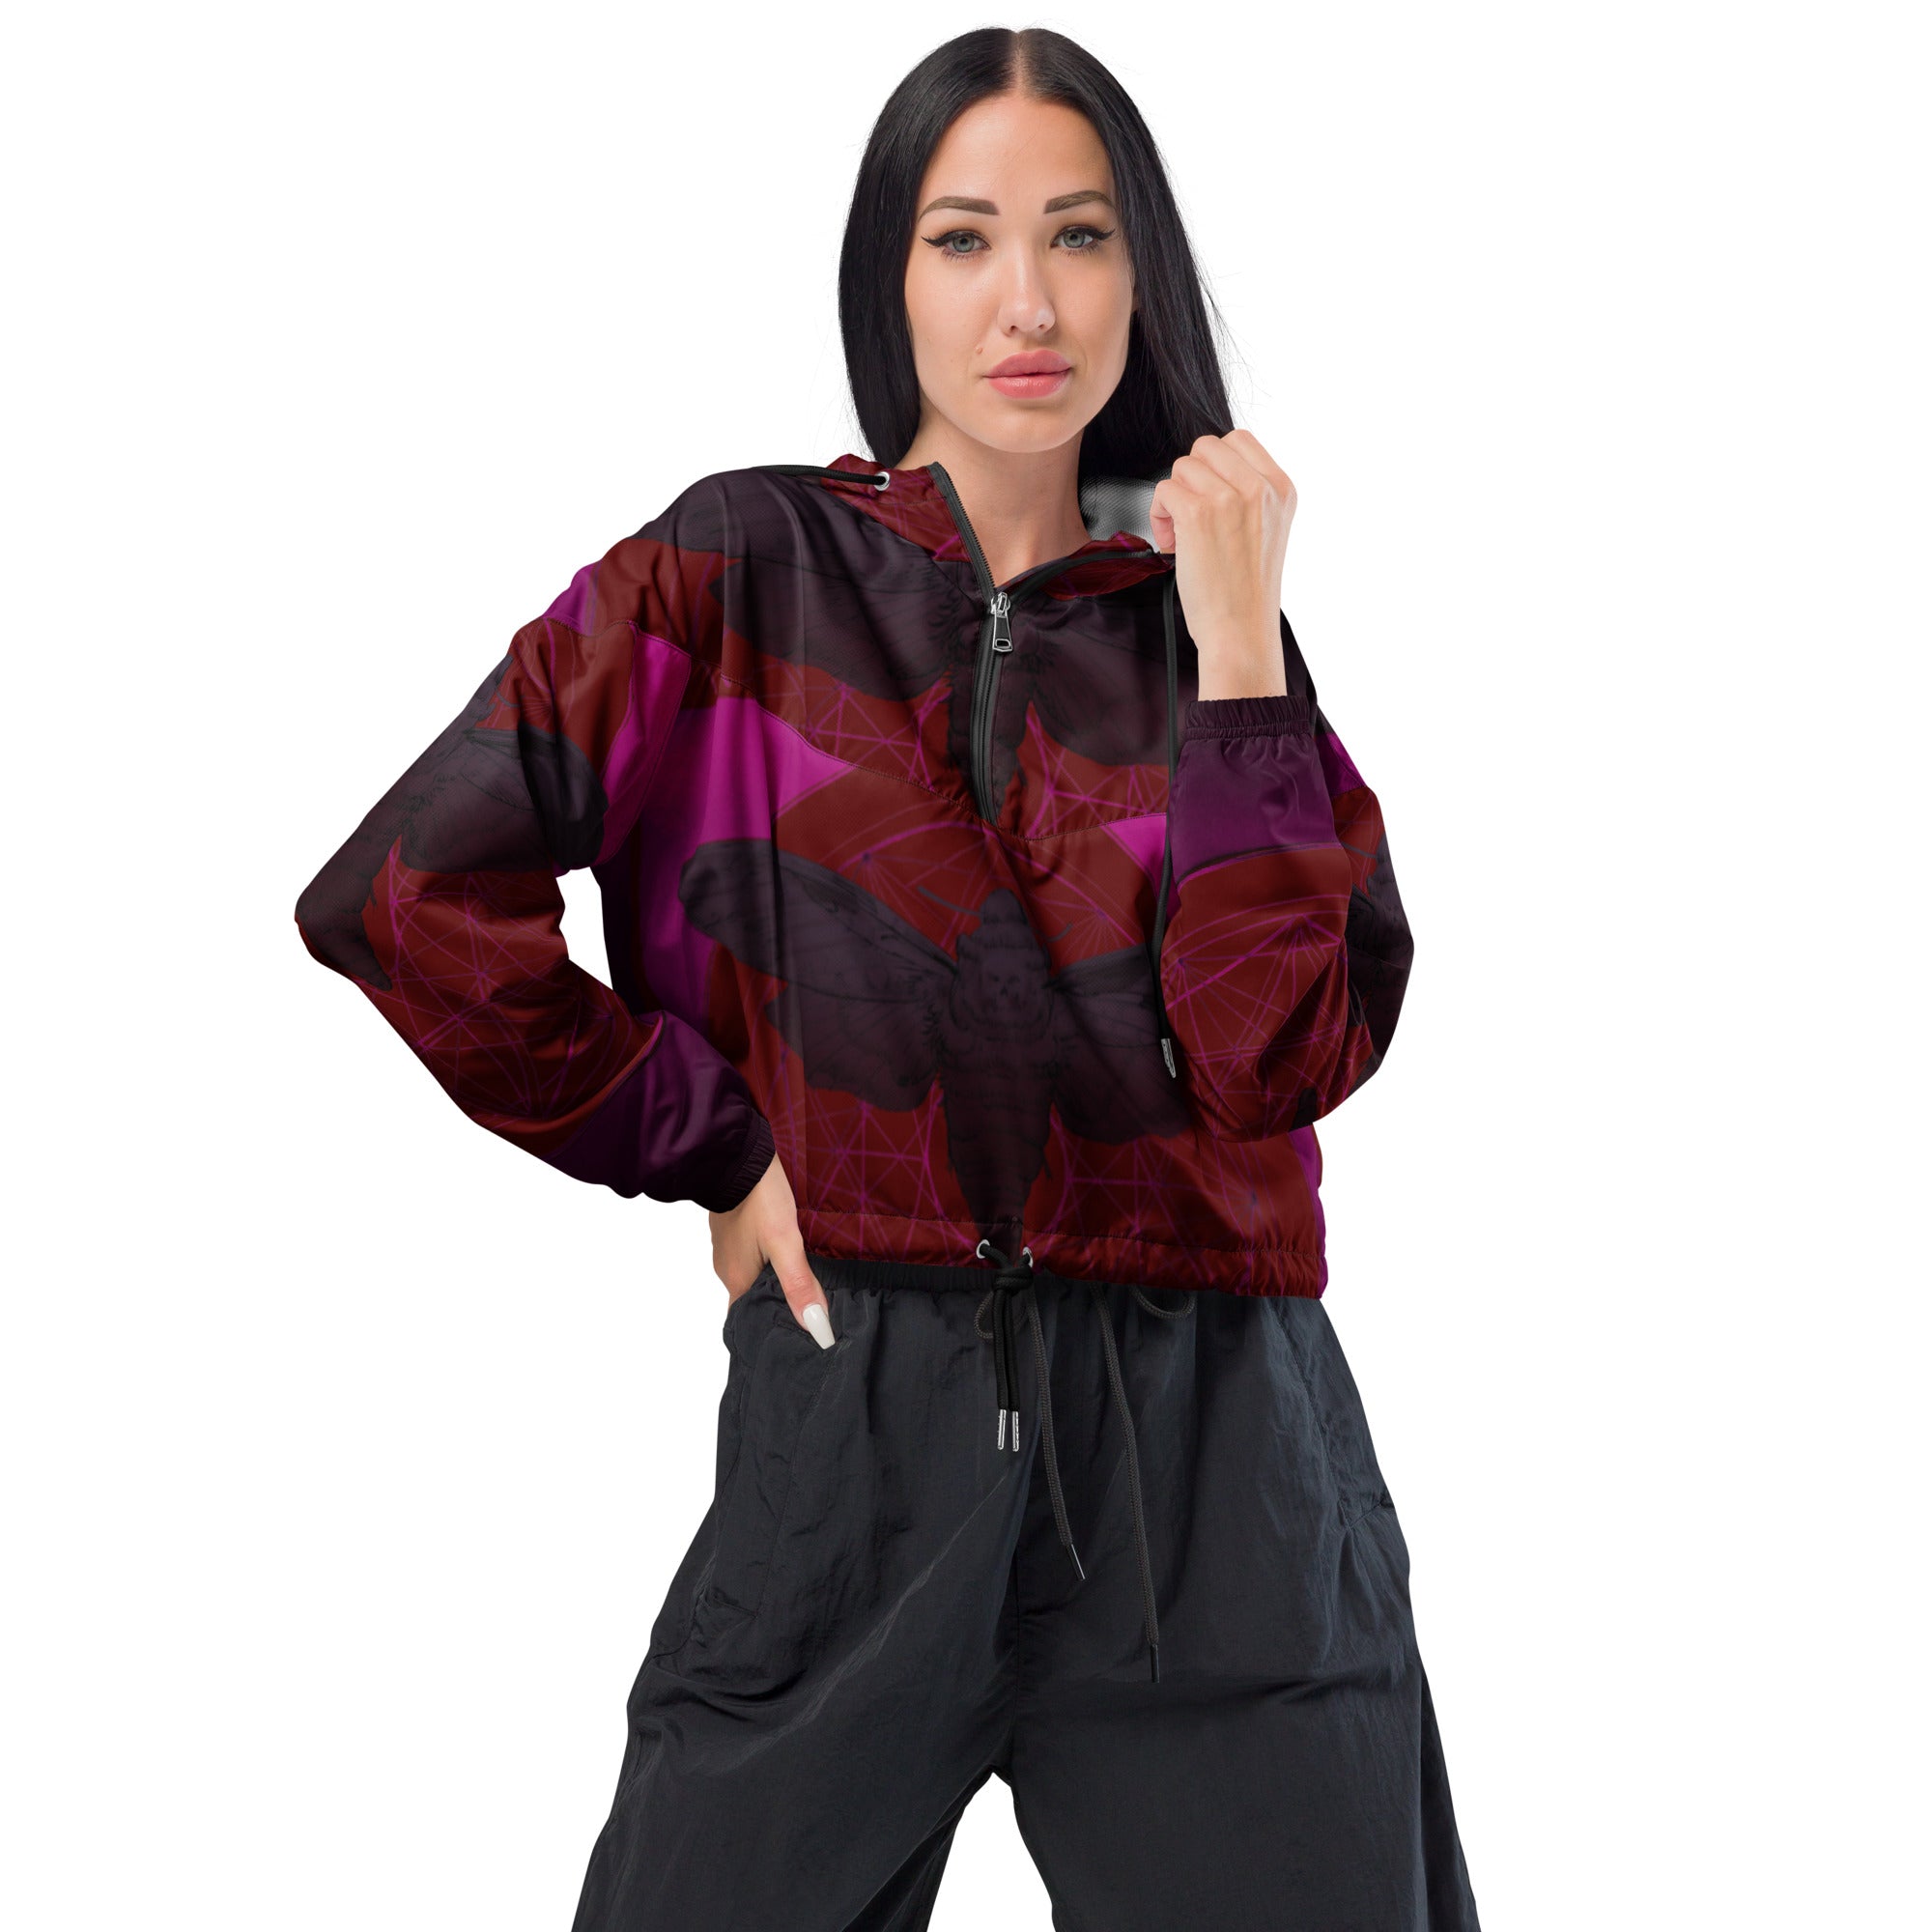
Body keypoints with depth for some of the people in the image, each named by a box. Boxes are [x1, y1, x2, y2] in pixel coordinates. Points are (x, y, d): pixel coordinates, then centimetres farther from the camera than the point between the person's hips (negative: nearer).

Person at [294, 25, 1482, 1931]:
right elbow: (408, 892, -6)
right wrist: (711, 1151, -3)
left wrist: (1235, 643, -9)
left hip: (1213, 1477, 2)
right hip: (854, 1418, -2)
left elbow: (1279, 1055, -7)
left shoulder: (1202, 629, 8)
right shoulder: (746, 572, 2)